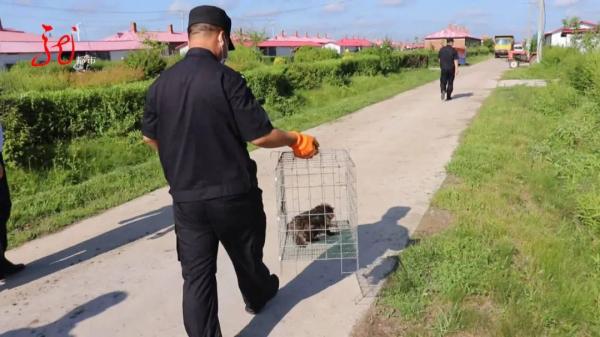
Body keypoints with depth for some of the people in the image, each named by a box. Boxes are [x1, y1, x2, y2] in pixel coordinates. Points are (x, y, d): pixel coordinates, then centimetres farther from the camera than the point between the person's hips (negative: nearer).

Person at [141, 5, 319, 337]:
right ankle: (258, 297, 50)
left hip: (186, 198, 3)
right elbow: (260, 135, -16)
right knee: (246, 256, 23)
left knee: (196, 274, 8)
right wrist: (295, 140, 3)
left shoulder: (161, 83, -1)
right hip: (233, 193, -2)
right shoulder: (226, 78, -17)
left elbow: (150, 137, 12)